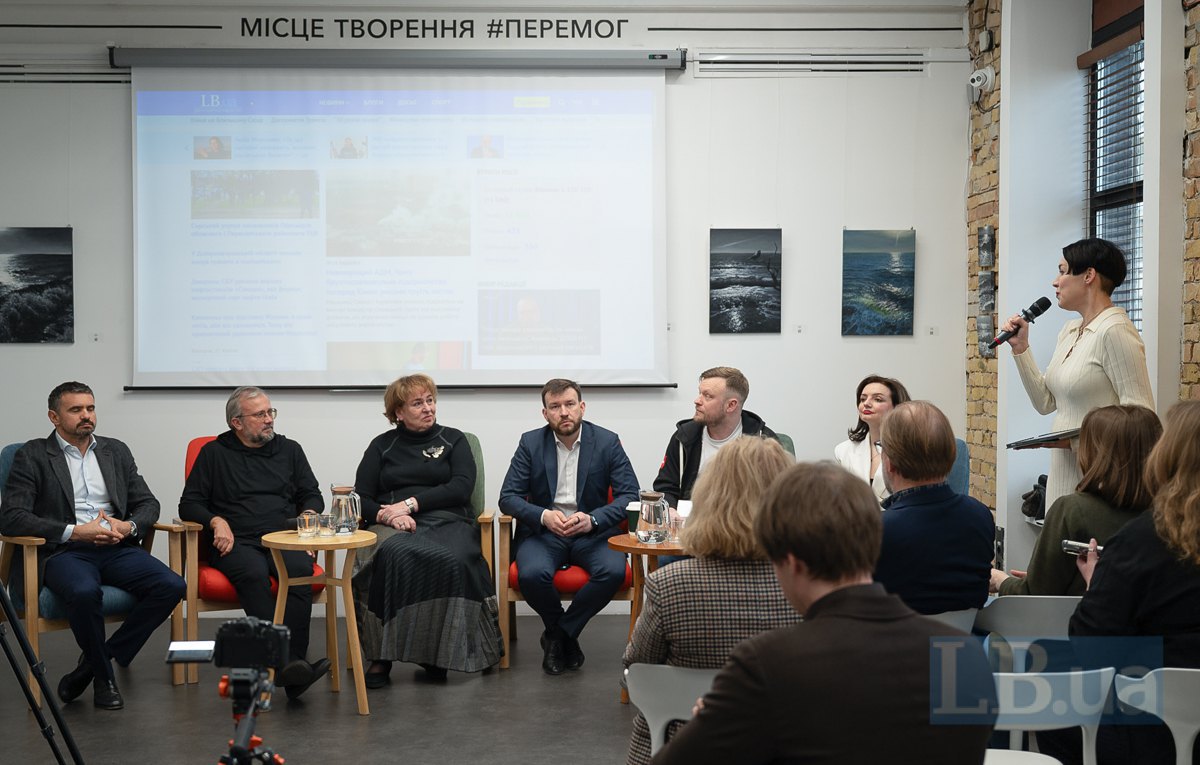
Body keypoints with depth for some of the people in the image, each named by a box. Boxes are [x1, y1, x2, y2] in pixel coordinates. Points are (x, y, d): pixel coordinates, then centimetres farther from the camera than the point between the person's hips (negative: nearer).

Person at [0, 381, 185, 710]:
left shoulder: (116, 451, 19)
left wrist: (128, 526, -7)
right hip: (63, 551, -4)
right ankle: (103, 675, -10)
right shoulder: (33, 455, 5)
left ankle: (96, 659, -8)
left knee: (171, 586, -22)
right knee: (85, 592, -38)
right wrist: (73, 532, -15)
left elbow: (148, 504, 18)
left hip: (116, 548, 4)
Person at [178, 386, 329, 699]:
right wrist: (216, 521, -6)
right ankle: (288, 662, -47)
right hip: (236, 543, -2)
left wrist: (308, 515, 2)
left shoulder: (289, 450, 23)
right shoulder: (214, 453, 15)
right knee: (254, 573, -38)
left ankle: (291, 667, -43)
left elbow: (312, 496, 25)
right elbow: (189, 505, 13)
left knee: (301, 569, -34)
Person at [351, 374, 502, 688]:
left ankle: (437, 654, -26)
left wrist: (410, 503, -9)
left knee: (453, 560, -37)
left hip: (446, 521, 0)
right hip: (393, 527, 0)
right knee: (395, 555, -37)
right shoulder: (382, 445, 19)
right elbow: (361, 499, 11)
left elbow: (462, 486, 1)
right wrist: (387, 514, -11)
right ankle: (381, 656, -32)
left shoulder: (453, 439, 17)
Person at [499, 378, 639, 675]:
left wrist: (592, 519, -23)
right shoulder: (531, 443, 2)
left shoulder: (607, 442, 0)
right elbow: (508, 497, -2)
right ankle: (565, 636, 0)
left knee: (613, 571, -31)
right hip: (543, 532, 0)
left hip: (592, 532, 0)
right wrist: (544, 516, -22)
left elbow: (630, 496, -5)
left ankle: (559, 634, -6)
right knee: (532, 574, -32)